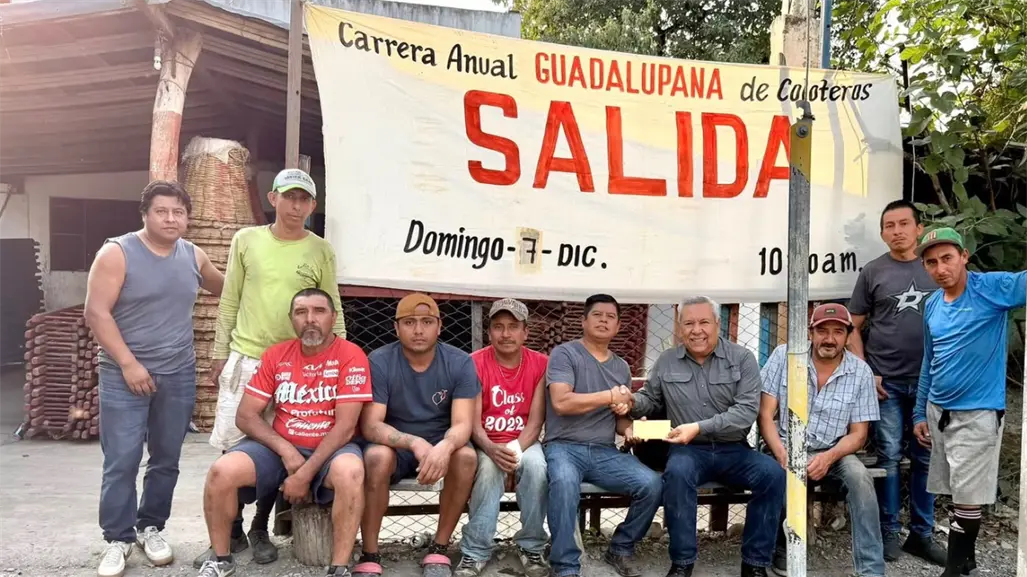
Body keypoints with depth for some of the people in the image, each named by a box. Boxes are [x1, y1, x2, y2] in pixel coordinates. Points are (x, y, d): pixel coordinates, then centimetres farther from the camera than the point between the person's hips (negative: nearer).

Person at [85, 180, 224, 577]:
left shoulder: (194, 256, 6)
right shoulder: (117, 253, -8)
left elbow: (223, 288, 27)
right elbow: (96, 313, -12)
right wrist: (129, 364, -15)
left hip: (179, 376, 4)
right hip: (124, 375, -4)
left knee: (167, 459, 10)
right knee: (121, 461, -4)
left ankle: (150, 527, 27)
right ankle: (118, 538, 11)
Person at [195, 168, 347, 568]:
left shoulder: (321, 251, 1)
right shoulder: (246, 240, 3)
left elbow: (333, 312, 5)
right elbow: (229, 302, 8)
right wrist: (219, 352, 6)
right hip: (244, 359, 1)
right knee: (231, 447, 3)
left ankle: (260, 530, 23)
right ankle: (231, 532, 18)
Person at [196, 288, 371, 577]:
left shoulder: (351, 356, -10)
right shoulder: (275, 356, 3)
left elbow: (345, 426, -15)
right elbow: (246, 415, 1)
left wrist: (305, 474, -20)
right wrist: (286, 451, -14)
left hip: (330, 449, -3)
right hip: (280, 447, 4)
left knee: (350, 471, -37)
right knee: (222, 471, -21)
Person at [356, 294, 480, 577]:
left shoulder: (460, 363, -11)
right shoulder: (379, 362, -14)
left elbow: (462, 424, -19)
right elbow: (371, 425, -21)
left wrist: (444, 447, -43)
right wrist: (415, 443, -40)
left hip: (440, 445, 1)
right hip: (395, 446, -1)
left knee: (466, 456, -31)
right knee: (376, 456, -35)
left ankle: (439, 549, -13)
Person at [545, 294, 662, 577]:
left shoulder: (621, 367, 18)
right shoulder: (564, 354, -1)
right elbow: (561, 402, -15)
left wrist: (628, 430, -5)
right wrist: (610, 397, -10)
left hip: (605, 452, 5)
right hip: (564, 447, -5)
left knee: (652, 485, -18)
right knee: (564, 481, -39)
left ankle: (621, 549, 8)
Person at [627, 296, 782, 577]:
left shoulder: (742, 359, -1)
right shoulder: (666, 362, 6)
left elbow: (747, 411, -11)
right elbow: (651, 400, 19)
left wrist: (699, 427, -22)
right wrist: (631, 401, -7)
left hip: (733, 450, 0)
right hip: (689, 450, 0)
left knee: (773, 474, -27)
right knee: (678, 472, -34)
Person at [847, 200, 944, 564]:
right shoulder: (873, 272, 1)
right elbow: (853, 327, 2)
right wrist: (865, 373, -6)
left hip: (930, 381, 2)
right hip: (886, 382, -2)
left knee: (925, 458, 8)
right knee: (889, 457, 4)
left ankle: (922, 534, 20)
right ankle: (889, 532, 15)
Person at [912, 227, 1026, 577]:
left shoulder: (992, 288, -11)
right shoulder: (932, 305, 6)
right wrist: (920, 413, 15)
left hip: (977, 413, -6)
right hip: (937, 411, 6)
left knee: (967, 497, 2)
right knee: (956, 492, 16)